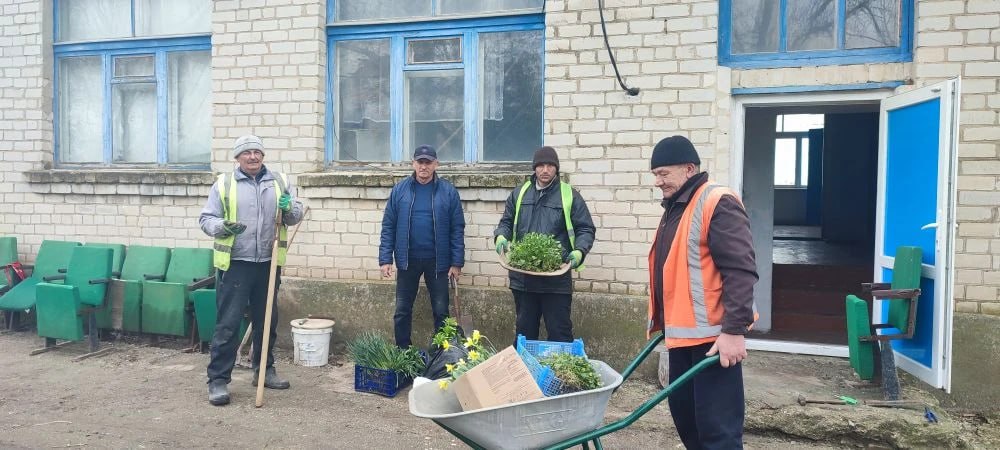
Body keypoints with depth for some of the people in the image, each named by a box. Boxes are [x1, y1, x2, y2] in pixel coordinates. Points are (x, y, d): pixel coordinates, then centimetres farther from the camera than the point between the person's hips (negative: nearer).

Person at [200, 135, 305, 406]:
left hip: (268, 264, 3)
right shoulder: (223, 184, 1)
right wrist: (222, 227, -20)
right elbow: (206, 219, 1)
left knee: (267, 322, 14)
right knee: (228, 324, -2)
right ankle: (218, 380, 6)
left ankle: (264, 371, 29)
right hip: (234, 264, -3)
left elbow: (295, 216, 7)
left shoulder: (280, 182, 7)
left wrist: (289, 207, -16)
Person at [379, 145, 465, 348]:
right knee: (402, 311, 9)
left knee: (441, 311, 7)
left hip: (437, 261, -1)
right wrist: (385, 259, -4)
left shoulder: (448, 191, -1)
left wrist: (457, 262, -5)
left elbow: (457, 229, -1)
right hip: (407, 260, 1)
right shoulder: (400, 190, 1)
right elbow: (388, 227, 2)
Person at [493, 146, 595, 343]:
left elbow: (585, 229, 1)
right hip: (523, 277, 3)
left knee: (560, 333, 3)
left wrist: (579, 251, -17)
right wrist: (501, 236, -6)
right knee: (525, 331, 15)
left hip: (557, 279, -3)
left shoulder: (570, 195, 1)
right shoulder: (519, 193, 10)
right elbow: (506, 222, 17)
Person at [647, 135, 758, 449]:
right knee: (683, 411, 16)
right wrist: (663, 323, 22)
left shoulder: (718, 203, -13)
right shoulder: (675, 208, 16)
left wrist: (734, 330, -24)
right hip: (681, 333, 10)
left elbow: (740, 271, -20)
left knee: (716, 425, -5)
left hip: (712, 336, -9)